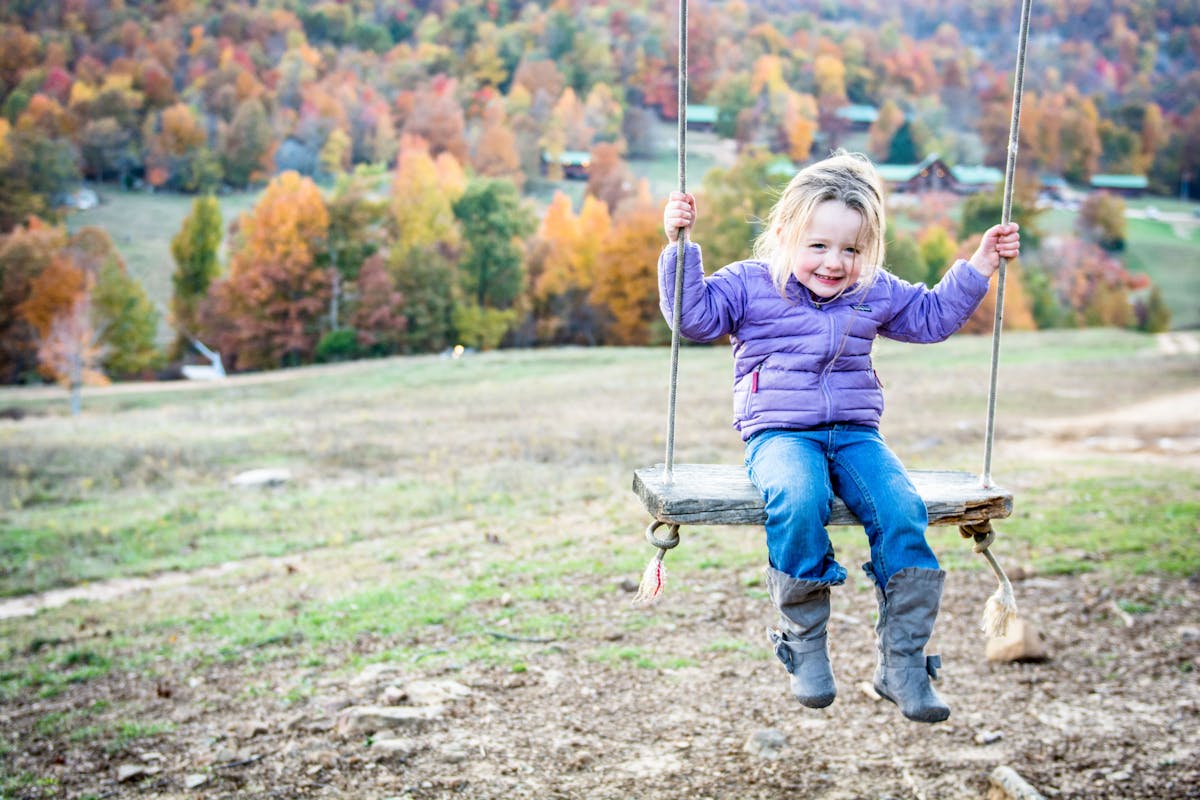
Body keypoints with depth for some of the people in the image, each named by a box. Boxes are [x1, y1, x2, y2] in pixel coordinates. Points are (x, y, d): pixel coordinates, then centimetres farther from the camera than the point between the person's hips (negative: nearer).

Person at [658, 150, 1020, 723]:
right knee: (798, 500, -39)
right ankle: (804, 644, -20)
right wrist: (680, 246, -12)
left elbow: (934, 315, 27)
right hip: (780, 434, -4)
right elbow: (693, 314, -3)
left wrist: (980, 265, 20)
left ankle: (902, 661, -15)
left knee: (901, 512, -26)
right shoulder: (750, 285, 4)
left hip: (855, 434, 4)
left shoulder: (875, 293, 15)